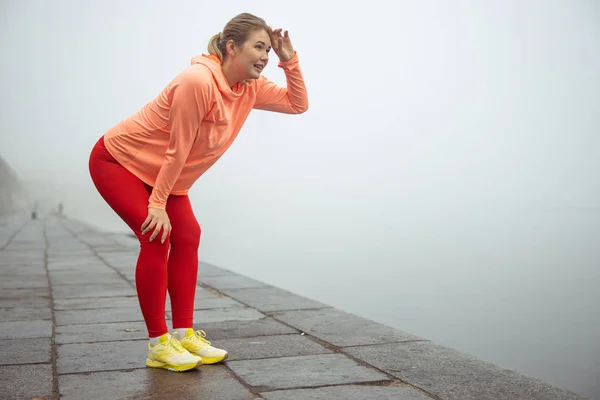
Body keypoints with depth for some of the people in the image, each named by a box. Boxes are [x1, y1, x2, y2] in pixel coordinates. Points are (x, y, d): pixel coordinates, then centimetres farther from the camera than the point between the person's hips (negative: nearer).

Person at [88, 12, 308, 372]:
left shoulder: (251, 89, -6)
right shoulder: (197, 81, -30)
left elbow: (298, 104, 1)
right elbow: (177, 150, -27)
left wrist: (290, 61, -12)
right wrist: (157, 204, -20)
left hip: (162, 172, 8)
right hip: (118, 160, -8)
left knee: (187, 237, -1)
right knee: (156, 237, -18)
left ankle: (184, 335, 6)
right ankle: (158, 345, -9)